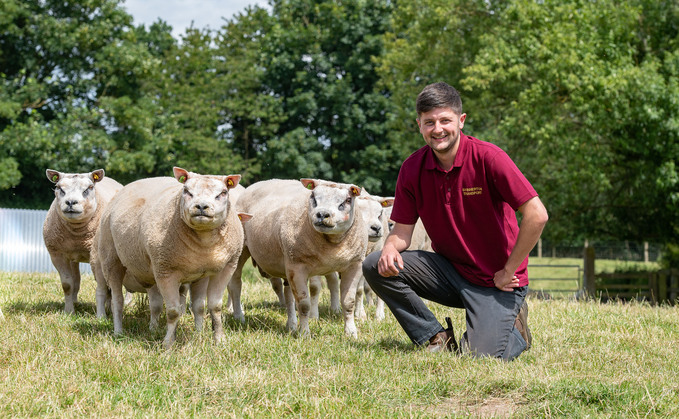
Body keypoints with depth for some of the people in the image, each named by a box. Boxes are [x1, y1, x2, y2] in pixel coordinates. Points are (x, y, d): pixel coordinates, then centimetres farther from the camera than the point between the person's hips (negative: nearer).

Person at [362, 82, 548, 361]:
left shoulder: (487, 157, -18)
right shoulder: (412, 169, -3)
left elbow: (537, 216, -21)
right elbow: (402, 230, 3)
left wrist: (508, 271, -16)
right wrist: (390, 249, -21)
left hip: (494, 281, -5)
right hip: (448, 270, 5)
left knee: (481, 357, -24)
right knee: (375, 266, -15)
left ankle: (515, 330, 14)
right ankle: (436, 338, -1)